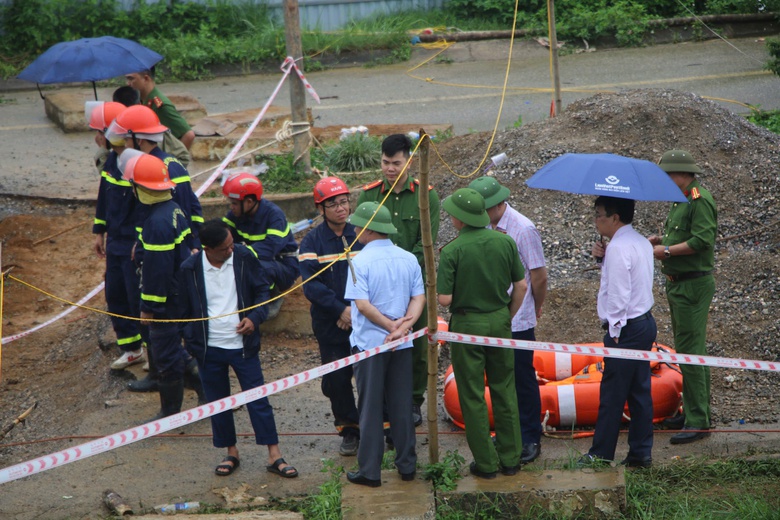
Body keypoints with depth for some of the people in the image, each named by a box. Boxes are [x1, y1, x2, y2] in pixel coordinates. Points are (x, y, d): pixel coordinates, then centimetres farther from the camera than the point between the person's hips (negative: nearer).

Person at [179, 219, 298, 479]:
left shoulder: (245, 257, -8)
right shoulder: (190, 268, -7)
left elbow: (262, 289, 3)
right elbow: (185, 309, 5)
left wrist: (254, 318, -11)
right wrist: (192, 339, 2)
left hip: (242, 343, -1)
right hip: (209, 348, 1)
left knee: (258, 399, 1)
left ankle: (274, 456, 7)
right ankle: (231, 453, 27)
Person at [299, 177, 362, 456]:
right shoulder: (312, 242, -1)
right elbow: (311, 285, -10)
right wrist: (341, 310, -18)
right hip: (330, 326, 0)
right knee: (336, 380, 5)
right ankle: (349, 430, 23)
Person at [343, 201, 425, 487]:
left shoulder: (361, 261, -13)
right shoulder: (409, 259, 3)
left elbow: (362, 303, -19)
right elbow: (419, 297, -1)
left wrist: (391, 326, -13)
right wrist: (403, 326, -11)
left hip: (369, 343, -4)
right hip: (402, 345, 5)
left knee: (370, 408, 4)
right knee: (402, 405, 13)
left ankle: (370, 471, 8)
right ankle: (407, 466, 19)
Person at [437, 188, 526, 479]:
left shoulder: (451, 251, -16)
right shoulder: (505, 242, -3)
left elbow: (444, 299, -18)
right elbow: (521, 286, 3)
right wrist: (508, 316, 15)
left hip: (467, 324, -4)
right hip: (500, 321, 4)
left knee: (473, 396, 7)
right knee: (504, 391, 14)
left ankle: (486, 463, 13)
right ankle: (510, 459, 20)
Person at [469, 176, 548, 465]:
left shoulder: (523, 229, -15)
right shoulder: (485, 227, 3)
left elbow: (539, 276, -9)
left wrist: (536, 308, 5)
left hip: (518, 321, -6)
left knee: (523, 381, 4)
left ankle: (530, 440, 16)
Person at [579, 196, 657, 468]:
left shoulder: (619, 247, -17)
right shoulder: (641, 242, 13)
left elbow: (619, 294, -20)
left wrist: (614, 331, -15)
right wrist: (604, 258, 4)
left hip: (626, 329, -10)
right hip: (645, 323, 10)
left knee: (612, 394, -1)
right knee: (640, 391, 11)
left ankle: (601, 454, 7)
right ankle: (641, 453, 15)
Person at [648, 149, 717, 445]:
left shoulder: (700, 200, -15)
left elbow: (703, 240, -25)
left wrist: (667, 250, -18)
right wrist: (660, 240, 7)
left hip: (693, 285, -11)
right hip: (678, 285, 11)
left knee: (690, 352, -11)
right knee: (688, 349, 16)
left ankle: (698, 422, -8)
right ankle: (693, 412, 25)